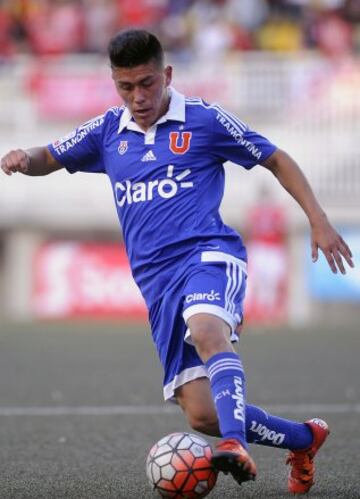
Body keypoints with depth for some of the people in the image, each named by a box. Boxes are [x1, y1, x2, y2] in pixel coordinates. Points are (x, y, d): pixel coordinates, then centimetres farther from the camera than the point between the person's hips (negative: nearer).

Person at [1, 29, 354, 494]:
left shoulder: (205, 120, 2)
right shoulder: (107, 132, 14)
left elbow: (276, 160, 10)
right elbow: (49, 159, 24)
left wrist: (318, 221, 2)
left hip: (208, 252, -4)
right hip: (157, 281, 5)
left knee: (206, 329, -41)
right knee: (202, 416, -4)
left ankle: (235, 445, -56)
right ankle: (304, 439, 19)